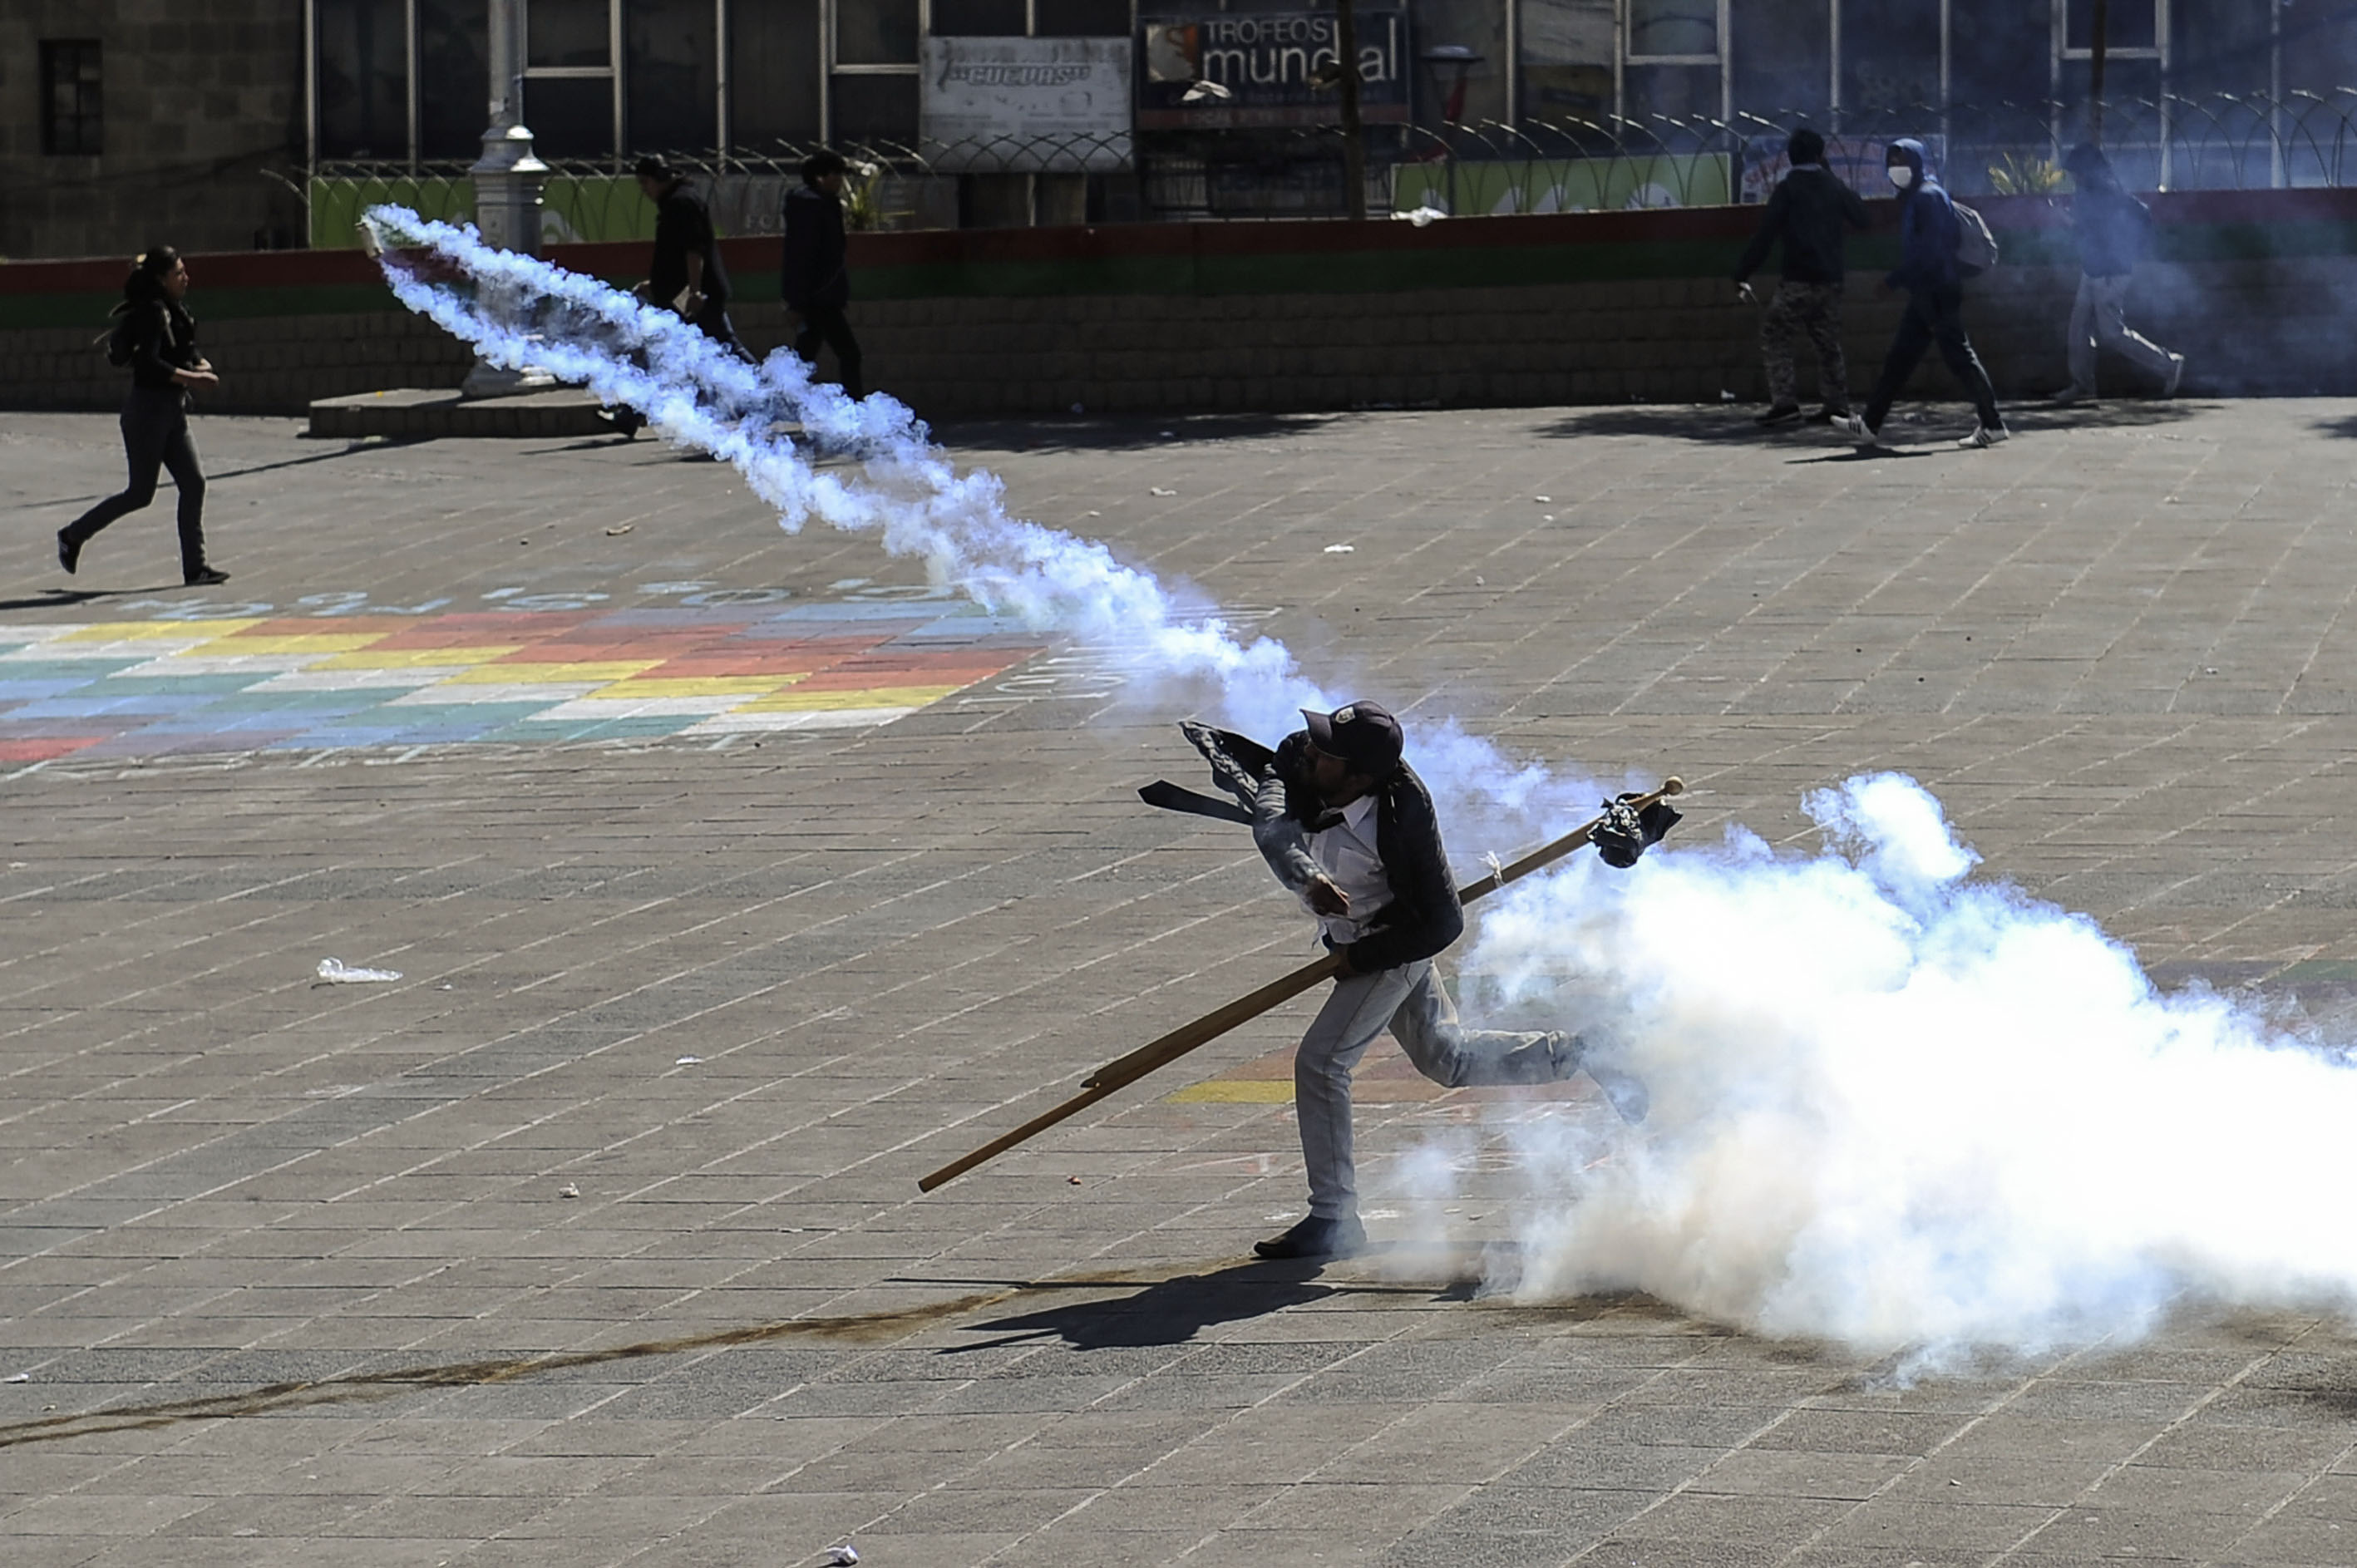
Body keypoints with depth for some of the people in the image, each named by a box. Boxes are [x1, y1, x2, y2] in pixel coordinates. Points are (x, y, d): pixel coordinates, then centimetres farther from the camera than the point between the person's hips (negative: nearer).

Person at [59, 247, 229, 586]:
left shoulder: (173, 311, 13)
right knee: (140, 493, -1)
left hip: (173, 410, 9)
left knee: (194, 482, 0)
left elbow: (185, 352, 22)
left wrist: (201, 365, 0)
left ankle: (195, 567, 1)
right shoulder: (152, 313, -16)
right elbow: (148, 363, -26)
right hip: (148, 408, -9)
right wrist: (191, 377, -26)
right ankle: (73, 536, 16)